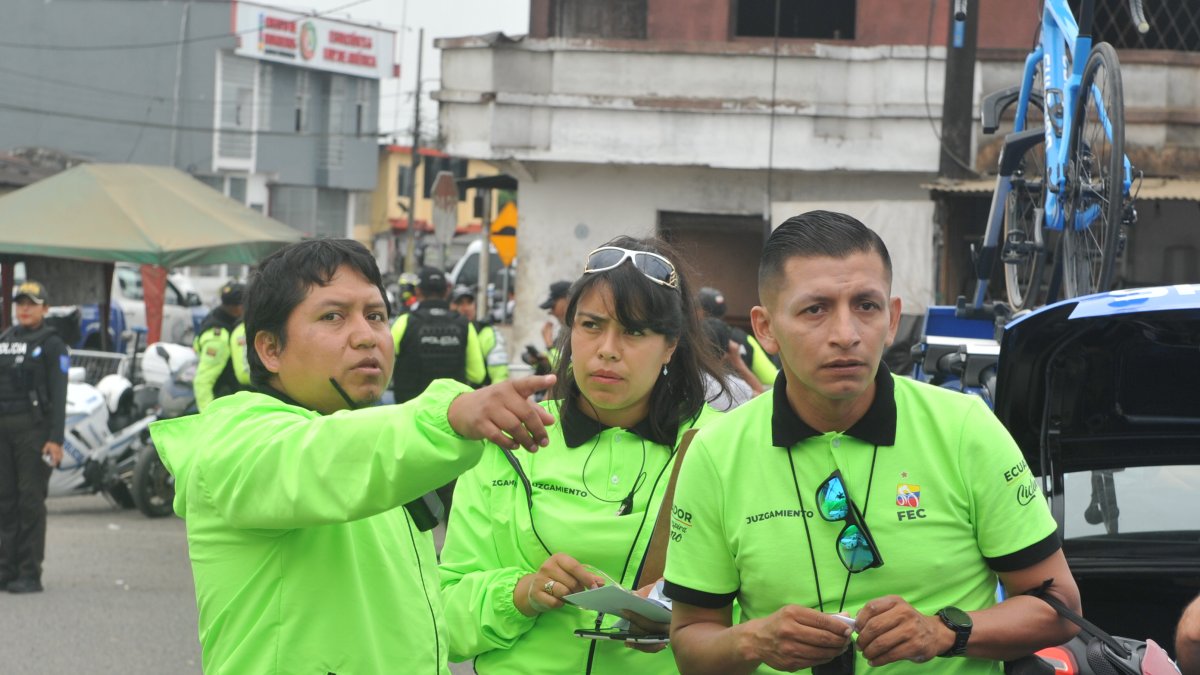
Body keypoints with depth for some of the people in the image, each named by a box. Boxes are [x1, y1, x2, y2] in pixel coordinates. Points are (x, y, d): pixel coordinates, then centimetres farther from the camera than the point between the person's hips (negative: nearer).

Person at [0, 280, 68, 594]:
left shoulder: (51, 344, -1)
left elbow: (59, 394, -7)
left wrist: (56, 439, -14)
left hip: (33, 427, -5)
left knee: (31, 500, -5)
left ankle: (30, 574, -3)